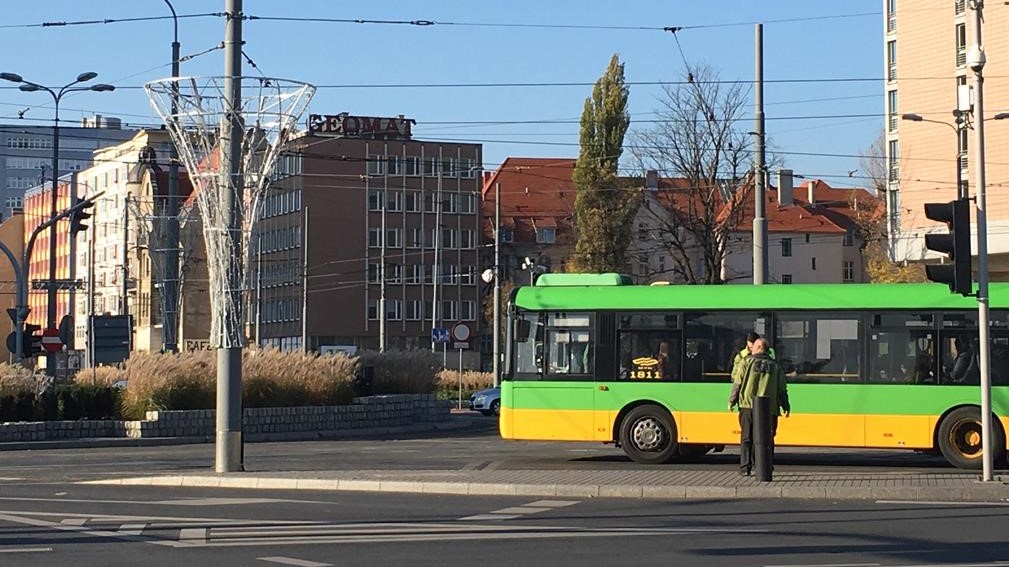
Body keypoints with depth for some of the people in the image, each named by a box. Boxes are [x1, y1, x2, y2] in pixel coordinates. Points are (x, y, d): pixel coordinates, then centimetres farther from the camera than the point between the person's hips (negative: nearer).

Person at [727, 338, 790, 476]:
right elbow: (782, 389, 10)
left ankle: (745, 468, 1)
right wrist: (786, 406, 18)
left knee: (747, 439, 5)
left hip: (748, 406, -1)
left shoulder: (747, 362, 1)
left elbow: (738, 384, -1)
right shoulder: (775, 366, 10)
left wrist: (731, 401, 8)